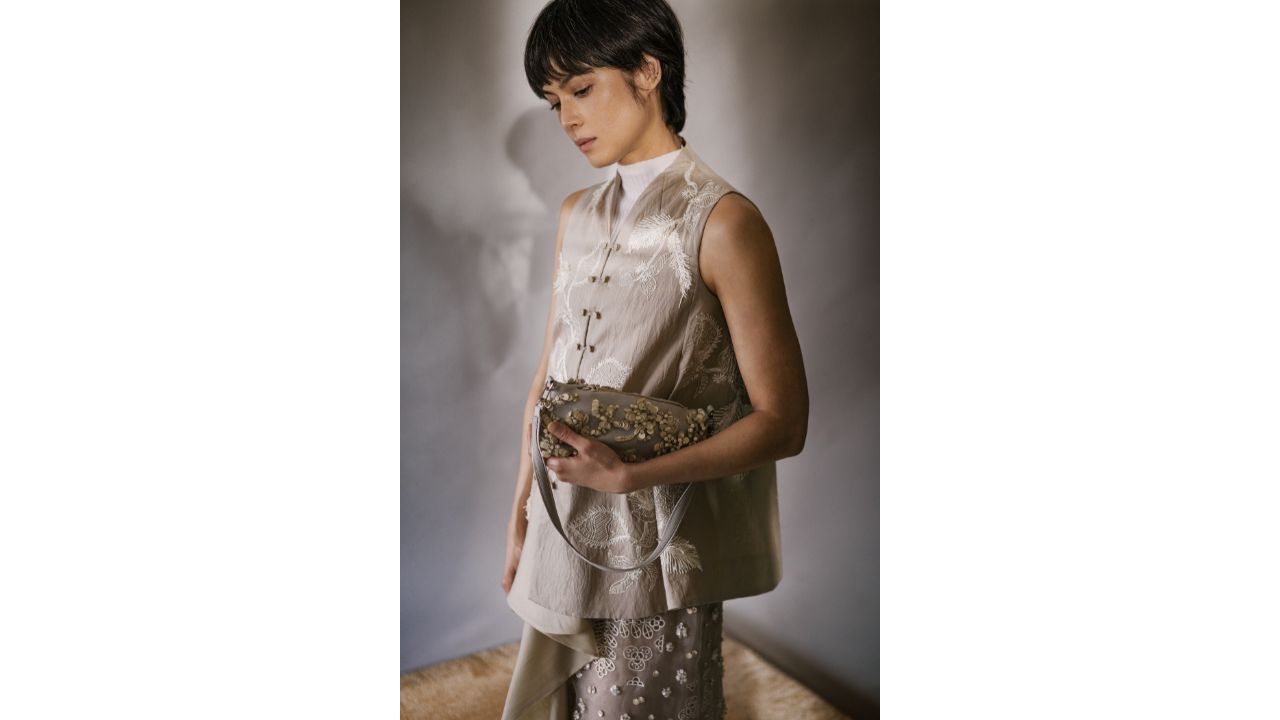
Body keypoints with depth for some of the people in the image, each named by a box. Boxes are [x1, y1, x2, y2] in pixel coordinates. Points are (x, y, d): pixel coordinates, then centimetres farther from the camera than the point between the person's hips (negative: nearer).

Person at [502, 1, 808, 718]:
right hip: (563, 536, 6)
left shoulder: (722, 221, -14)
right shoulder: (578, 215, 9)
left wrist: (629, 476, -22)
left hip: (657, 550, -6)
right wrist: (520, 516, 11)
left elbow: (782, 422, -14)